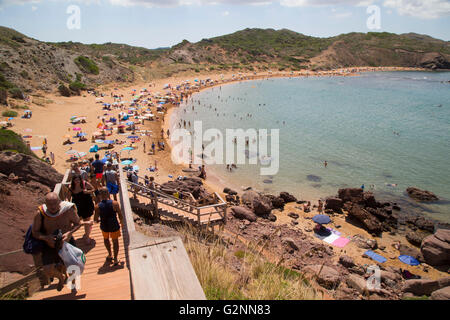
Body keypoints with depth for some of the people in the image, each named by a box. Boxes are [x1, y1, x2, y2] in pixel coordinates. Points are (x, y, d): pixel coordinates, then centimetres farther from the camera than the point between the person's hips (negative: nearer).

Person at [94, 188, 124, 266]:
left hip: (104, 227, 2)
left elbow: (95, 219, -6)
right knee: (115, 241, 16)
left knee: (106, 239, 30)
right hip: (114, 226, -1)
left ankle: (110, 255, 39)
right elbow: (120, 215, -10)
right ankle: (115, 259, 22)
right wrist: (122, 222, 10)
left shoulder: (97, 207, -16)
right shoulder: (114, 203, -19)